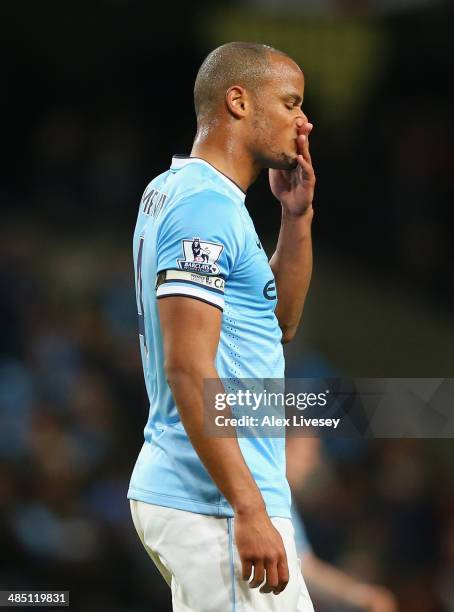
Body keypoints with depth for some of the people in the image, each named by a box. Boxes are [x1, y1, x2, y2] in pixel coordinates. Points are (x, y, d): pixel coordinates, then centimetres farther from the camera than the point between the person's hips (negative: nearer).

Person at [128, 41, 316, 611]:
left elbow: (282, 320, 25)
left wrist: (297, 215, 12)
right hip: (213, 502, -10)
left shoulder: (174, 191, 16)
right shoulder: (207, 206, -15)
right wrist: (250, 512, -24)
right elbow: (187, 368, -22)